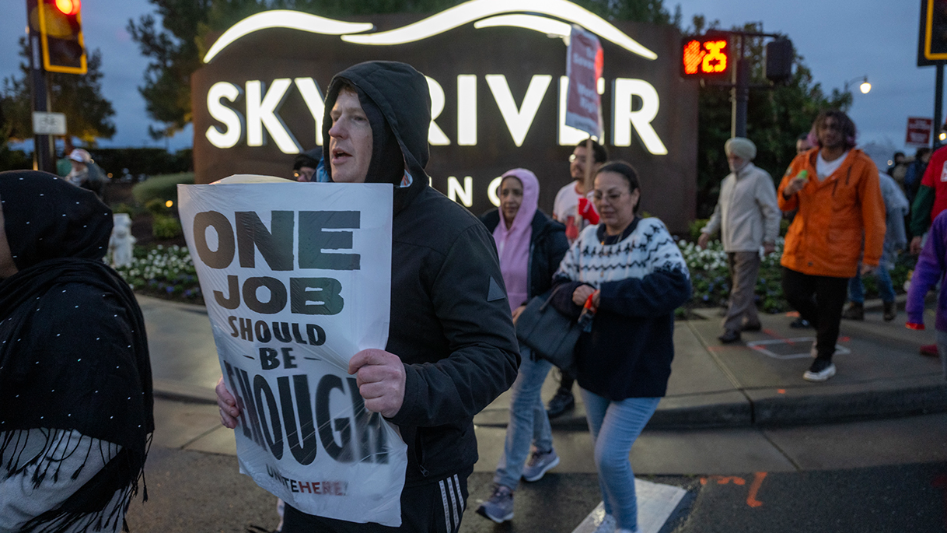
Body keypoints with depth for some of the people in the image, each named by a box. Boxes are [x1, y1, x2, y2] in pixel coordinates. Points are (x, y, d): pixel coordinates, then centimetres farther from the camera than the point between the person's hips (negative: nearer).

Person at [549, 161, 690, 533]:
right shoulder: (587, 239, 2)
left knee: (610, 455, -8)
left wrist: (606, 295, -28)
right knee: (602, 451, 19)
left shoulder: (652, 235, -13)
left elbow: (677, 286, -27)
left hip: (639, 370, -5)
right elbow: (559, 285, 7)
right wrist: (575, 294, -18)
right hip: (593, 364, 6)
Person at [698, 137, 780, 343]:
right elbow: (720, 210, 24)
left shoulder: (759, 178, -6)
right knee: (743, 286, 15)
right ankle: (751, 321, 27)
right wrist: (708, 231, 14)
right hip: (731, 244, 8)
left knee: (741, 288, -8)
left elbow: (772, 212, -8)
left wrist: (769, 239, -12)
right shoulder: (728, 181, 17)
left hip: (748, 245, -8)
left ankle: (732, 328, -9)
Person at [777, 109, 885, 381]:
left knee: (829, 308, 1)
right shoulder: (802, 162, 6)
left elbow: (873, 214, -6)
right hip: (800, 248, 4)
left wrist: (871, 256, -8)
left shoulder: (862, 166, -6)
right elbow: (785, 204, 14)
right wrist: (788, 191, -11)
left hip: (836, 253, -4)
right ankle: (823, 330, 35)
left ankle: (824, 360, 20)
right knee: (794, 294, 5)